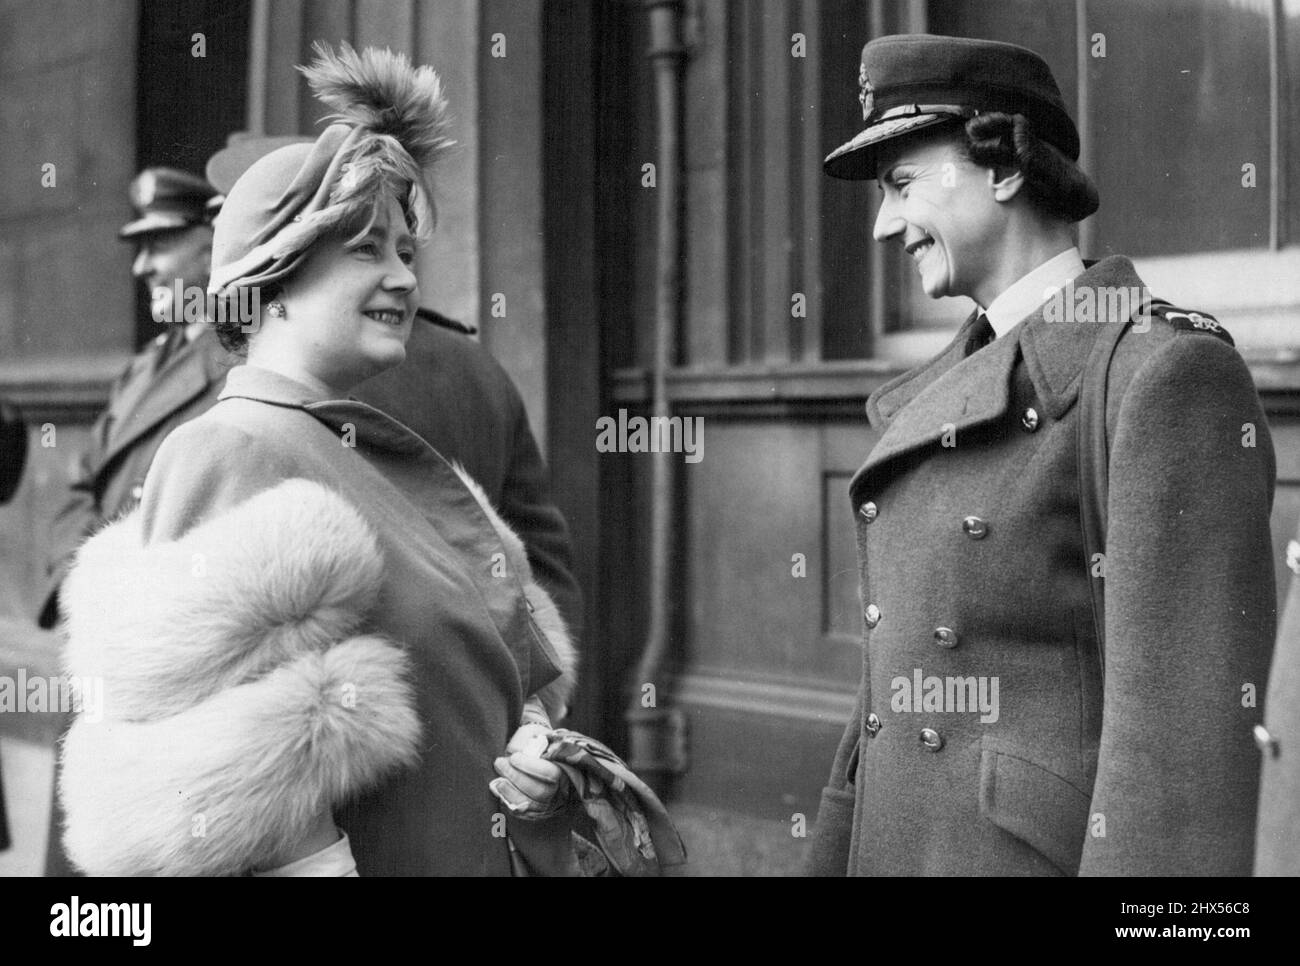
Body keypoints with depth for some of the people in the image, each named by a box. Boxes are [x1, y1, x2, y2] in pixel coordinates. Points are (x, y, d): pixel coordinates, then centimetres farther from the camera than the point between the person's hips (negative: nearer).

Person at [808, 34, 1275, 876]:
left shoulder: (1171, 377, -13)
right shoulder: (948, 394, 14)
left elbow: (1189, 717, -19)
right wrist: (836, 856, 17)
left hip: (1051, 855, -8)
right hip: (908, 849, 8)